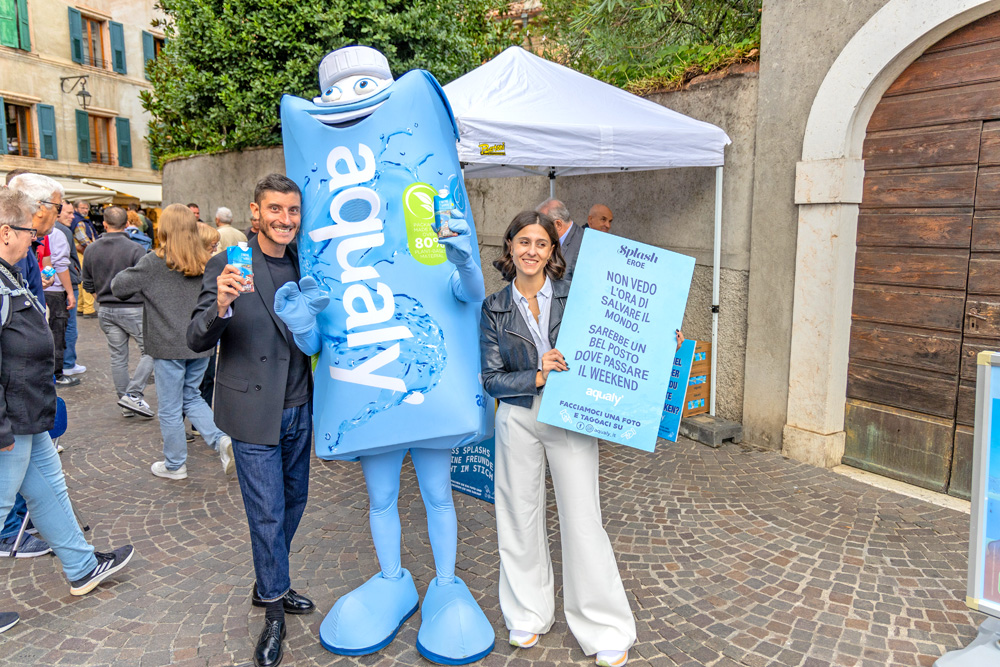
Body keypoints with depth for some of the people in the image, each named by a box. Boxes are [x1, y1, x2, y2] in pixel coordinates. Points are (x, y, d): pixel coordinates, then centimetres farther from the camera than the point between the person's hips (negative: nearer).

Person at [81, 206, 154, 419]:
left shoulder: (91, 249, 4)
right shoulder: (135, 249, -14)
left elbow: (88, 285, 10)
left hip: (105, 311, 6)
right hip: (133, 309, -6)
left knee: (118, 357, 11)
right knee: (150, 351, 4)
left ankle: (126, 405, 18)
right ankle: (133, 394, -8)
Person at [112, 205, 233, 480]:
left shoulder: (153, 262, -11)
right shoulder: (205, 263, 2)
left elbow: (118, 287, -2)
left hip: (169, 346, -4)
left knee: (170, 408, 9)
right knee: (191, 397, 21)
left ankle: (174, 465, 22)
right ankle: (221, 440, 2)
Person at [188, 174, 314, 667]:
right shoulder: (228, 266, -11)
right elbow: (197, 340, -15)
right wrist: (220, 308, -34)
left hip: (298, 409, 5)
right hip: (254, 411, -5)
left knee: (293, 501, 17)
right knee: (267, 512, 4)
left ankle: (268, 585, 39)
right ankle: (275, 605, 25)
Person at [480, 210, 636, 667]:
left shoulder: (574, 296, -2)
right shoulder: (494, 308, 1)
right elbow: (491, 378, -2)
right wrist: (537, 377, -17)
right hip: (518, 419, 2)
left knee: (582, 521, 1)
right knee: (521, 517, 12)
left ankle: (606, 629, 21)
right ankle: (528, 614, 34)